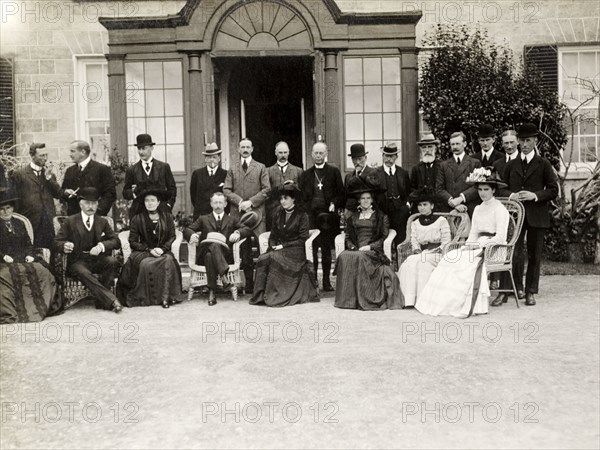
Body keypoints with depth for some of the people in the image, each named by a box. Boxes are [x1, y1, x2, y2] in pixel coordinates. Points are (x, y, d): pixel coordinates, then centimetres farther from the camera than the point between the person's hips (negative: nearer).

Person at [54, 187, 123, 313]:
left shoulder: (103, 222, 14)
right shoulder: (70, 221, 8)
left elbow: (116, 241, 5)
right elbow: (57, 242, 1)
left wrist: (101, 246, -17)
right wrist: (64, 246, -25)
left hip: (97, 259, 2)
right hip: (77, 261, -2)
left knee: (113, 262, -30)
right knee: (83, 273, -36)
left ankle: (101, 300, -22)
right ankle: (111, 300, -37)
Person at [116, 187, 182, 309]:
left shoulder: (168, 217, 10)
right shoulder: (137, 219, 6)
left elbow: (172, 237, 7)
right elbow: (133, 241, 3)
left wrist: (162, 249, -11)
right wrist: (149, 250, -10)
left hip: (163, 252, 1)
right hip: (142, 252, -1)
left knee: (169, 260, -34)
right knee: (146, 264, -35)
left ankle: (166, 296, -30)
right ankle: (145, 297, -23)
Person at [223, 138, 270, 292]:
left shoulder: (261, 168, 11)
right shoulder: (232, 169, 15)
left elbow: (266, 189, 2)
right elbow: (226, 190, 7)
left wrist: (250, 202, -9)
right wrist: (240, 201, -9)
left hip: (257, 212, -1)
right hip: (238, 214, 2)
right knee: (244, 250, 2)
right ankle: (249, 283, 8)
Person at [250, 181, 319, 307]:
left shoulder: (302, 215, -1)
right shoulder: (277, 213, 14)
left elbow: (302, 240, -6)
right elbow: (273, 236, 16)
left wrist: (283, 246, -13)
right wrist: (273, 247, -5)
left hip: (295, 251, -4)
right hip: (279, 250, 4)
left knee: (272, 258, -32)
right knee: (262, 259, -27)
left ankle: (271, 295, -26)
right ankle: (260, 294, -24)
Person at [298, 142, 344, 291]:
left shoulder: (334, 172, 7)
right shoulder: (306, 174, 13)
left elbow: (341, 193, 4)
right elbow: (301, 195, 13)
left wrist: (334, 204, -12)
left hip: (328, 216, -1)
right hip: (311, 215, 1)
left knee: (326, 250, 5)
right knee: (311, 250, -1)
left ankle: (326, 281, 12)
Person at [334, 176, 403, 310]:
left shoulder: (381, 217, 14)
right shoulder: (353, 217, 23)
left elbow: (385, 237, 3)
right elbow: (348, 237, 18)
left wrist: (369, 246, -10)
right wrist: (353, 247, -3)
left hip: (373, 251, -3)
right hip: (356, 250, 3)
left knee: (359, 258, -36)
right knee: (344, 256, -31)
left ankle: (362, 299, -31)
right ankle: (347, 298, -26)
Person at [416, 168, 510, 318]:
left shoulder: (499, 209, -3)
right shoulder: (478, 209, 19)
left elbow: (500, 237, -11)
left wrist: (481, 244, -18)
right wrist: (468, 245, -3)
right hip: (479, 247, 6)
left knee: (464, 262, -30)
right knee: (450, 258, -19)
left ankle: (465, 305, -27)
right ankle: (446, 301, -24)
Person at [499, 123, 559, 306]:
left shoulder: (543, 164, 6)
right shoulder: (511, 165, 12)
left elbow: (553, 189, 2)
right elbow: (503, 188, 16)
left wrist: (535, 195, -13)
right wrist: (511, 195, -6)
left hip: (537, 215, -1)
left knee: (534, 255, 4)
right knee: (515, 253, -6)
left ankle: (531, 292, 13)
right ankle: (517, 287, 13)